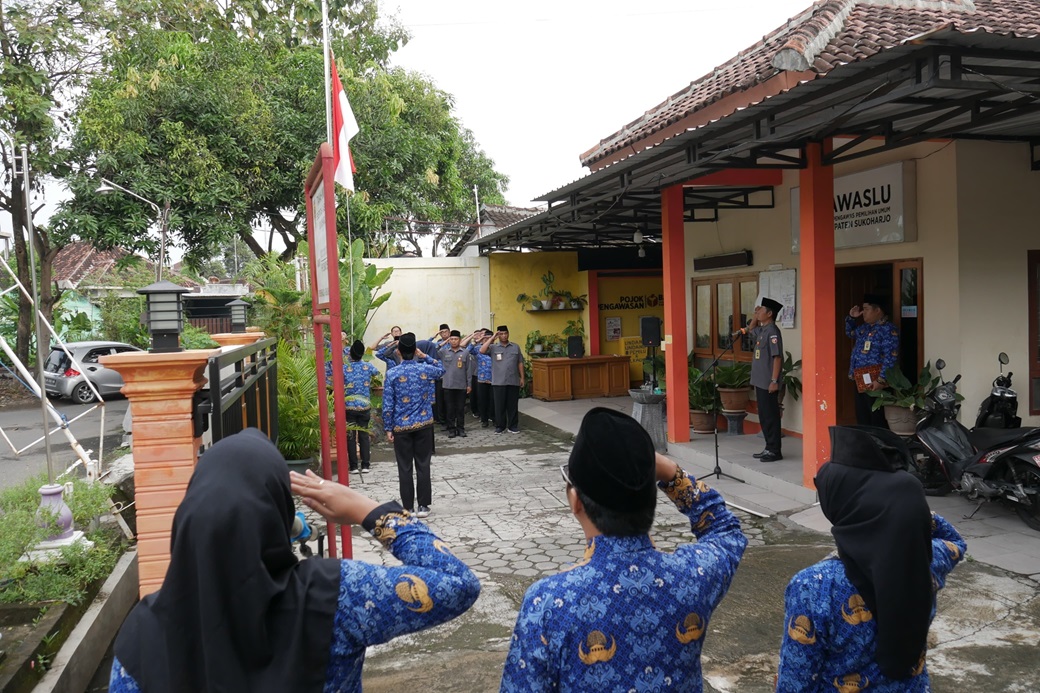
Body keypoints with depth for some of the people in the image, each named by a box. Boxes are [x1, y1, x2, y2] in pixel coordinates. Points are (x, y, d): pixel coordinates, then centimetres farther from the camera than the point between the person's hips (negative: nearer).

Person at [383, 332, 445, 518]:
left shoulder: (392, 374, -9)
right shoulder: (425, 369, -4)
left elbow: (388, 406, -8)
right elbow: (441, 369, 21)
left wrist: (388, 428, 1)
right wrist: (424, 356, 10)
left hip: (401, 427, -2)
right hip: (424, 425, 2)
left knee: (405, 468, 6)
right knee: (423, 466, 9)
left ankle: (407, 508, 11)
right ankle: (423, 506, 13)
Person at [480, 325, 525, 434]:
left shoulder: (516, 347, 10)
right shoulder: (493, 347, 3)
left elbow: (520, 363, 11)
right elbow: (482, 351, -15)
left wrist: (522, 378, 8)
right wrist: (492, 338, -11)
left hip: (513, 381, 1)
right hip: (498, 382, -1)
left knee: (513, 405, 6)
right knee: (499, 405, 3)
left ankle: (513, 426, 16)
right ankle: (500, 426, 14)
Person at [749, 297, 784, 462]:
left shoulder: (772, 331, -14)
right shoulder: (761, 330, 12)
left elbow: (777, 357, -18)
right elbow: (751, 330, 35)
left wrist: (774, 381, -20)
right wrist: (755, 316, 17)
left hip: (768, 383, -9)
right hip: (760, 381, 9)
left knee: (771, 416, -3)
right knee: (764, 416, 13)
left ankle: (775, 451, 2)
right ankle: (769, 448, 21)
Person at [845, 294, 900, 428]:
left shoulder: (888, 329, -13)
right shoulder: (865, 327, 16)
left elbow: (890, 357, -19)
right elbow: (850, 333, 37)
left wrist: (881, 380, -24)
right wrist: (851, 318, 19)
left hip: (873, 380, -9)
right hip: (860, 380, 9)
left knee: (876, 418, -8)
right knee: (862, 417, 14)